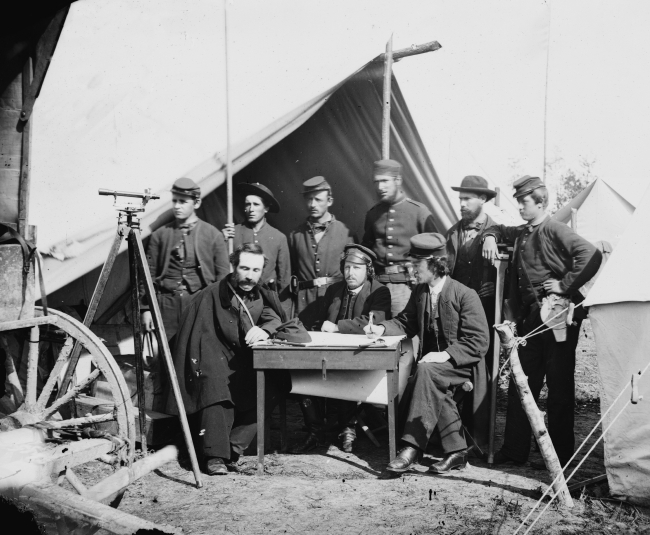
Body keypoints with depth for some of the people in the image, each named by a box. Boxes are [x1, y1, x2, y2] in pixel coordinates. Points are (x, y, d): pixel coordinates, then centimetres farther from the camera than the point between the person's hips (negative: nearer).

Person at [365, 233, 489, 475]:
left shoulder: (465, 295, -10)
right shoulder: (419, 292, 10)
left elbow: (479, 342, -12)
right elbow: (406, 322, 19)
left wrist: (446, 354, -25)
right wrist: (382, 328, -1)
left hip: (460, 365, -5)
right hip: (432, 365, 5)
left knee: (426, 370, -34)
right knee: (433, 388, -29)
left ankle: (412, 447, -35)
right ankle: (456, 450, -17)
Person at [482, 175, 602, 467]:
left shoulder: (554, 230, -11)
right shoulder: (521, 233, 14)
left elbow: (591, 255, -22)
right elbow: (500, 229, 35)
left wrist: (565, 285, -19)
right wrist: (491, 236, 12)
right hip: (531, 316, 8)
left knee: (559, 386, 2)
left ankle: (561, 454, 13)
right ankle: (514, 450, 20)